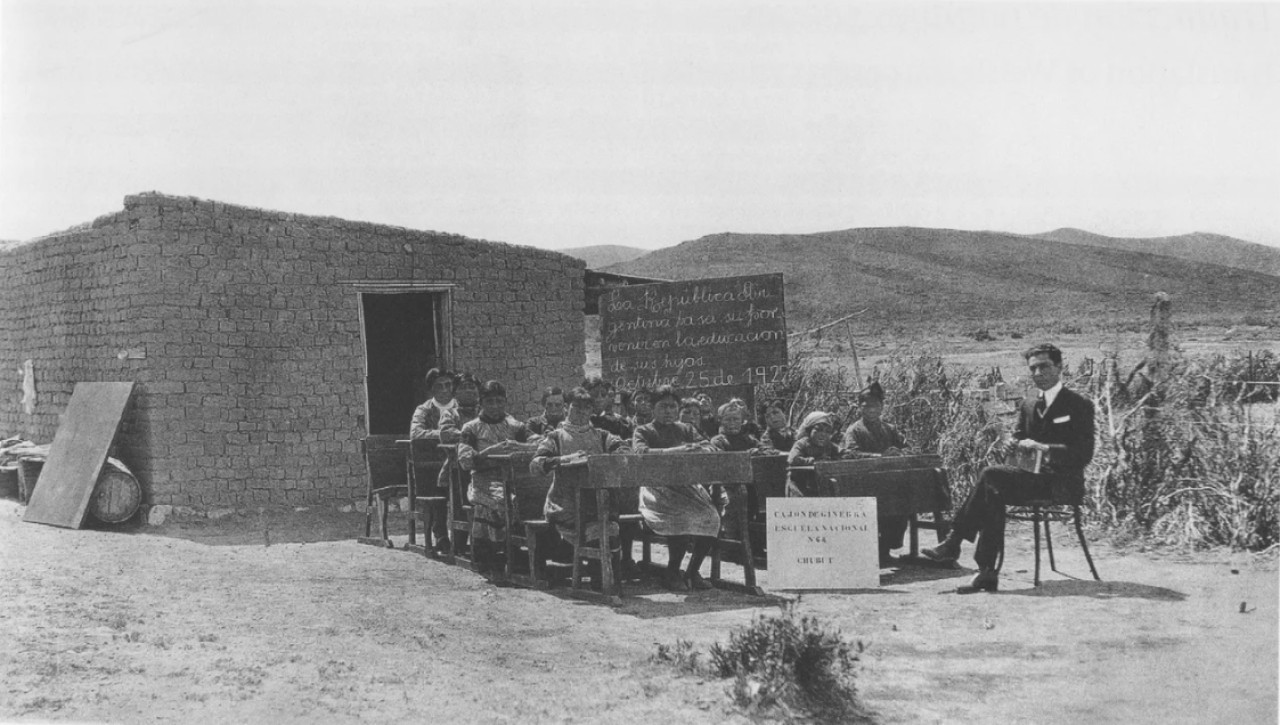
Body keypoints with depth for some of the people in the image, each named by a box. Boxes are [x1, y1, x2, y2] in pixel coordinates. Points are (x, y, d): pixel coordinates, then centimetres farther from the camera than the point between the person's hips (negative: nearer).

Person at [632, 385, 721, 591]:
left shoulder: (686, 430, 19)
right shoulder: (643, 431, 6)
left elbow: (709, 448, 7)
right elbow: (640, 452, -15)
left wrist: (692, 450, -17)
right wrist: (674, 451, -25)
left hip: (687, 486, 4)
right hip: (657, 488, -4)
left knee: (711, 517, -24)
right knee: (683, 517, -33)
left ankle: (693, 571, -5)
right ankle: (672, 573, -13)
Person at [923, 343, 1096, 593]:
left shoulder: (1080, 405, -4)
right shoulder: (1028, 404, 16)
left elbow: (1084, 454, -12)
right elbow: (1019, 437, 19)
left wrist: (1044, 448, -23)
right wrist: (1010, 444, -6)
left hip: (1062, 484, -6)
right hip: (1035, 477, 6)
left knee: (990, 475, -25)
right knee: (994, 492, -26)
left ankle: (954, 542, -17)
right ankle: (987, 573, -27)